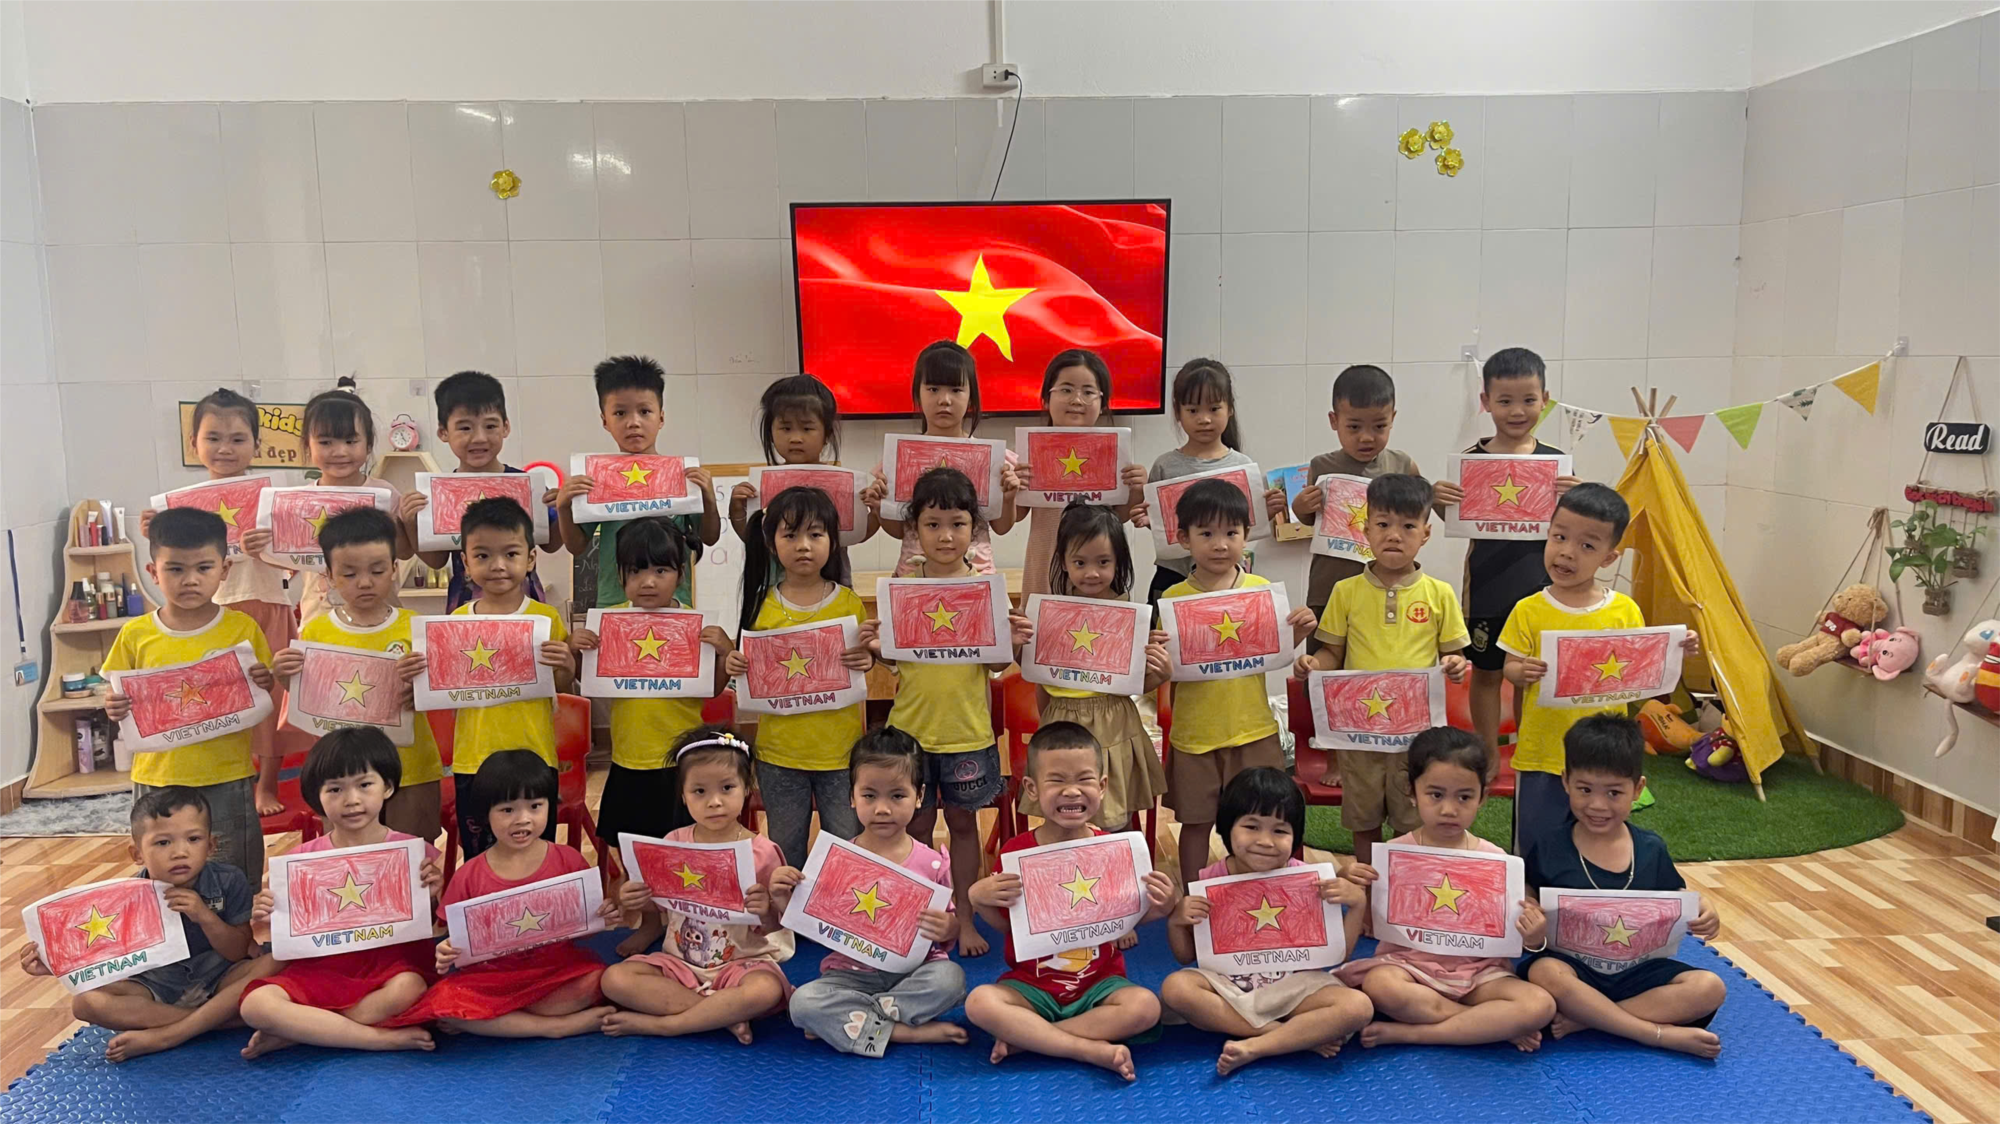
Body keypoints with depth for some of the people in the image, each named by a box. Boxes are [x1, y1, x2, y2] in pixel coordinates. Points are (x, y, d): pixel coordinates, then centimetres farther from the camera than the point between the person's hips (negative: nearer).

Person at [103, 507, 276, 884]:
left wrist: (263, 685, -20)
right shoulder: (136, 635, -1)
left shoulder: (242, 628, -5)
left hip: (227, 780, -2)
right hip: (157, 779, 2)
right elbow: (122, 701, 10)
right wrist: (114, 710, -12)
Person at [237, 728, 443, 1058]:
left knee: (407, 989, -37)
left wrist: (430, 897, -13)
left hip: (392, 961, -2)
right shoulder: (302, 859, 8)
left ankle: (292, 1034, -16)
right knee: (256, 1004, -26)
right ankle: (386, 1038, -21)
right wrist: (268, 921, -8)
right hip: (322, 968, 2)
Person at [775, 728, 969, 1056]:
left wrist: (948, 928, -18)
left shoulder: (933, 864, -3)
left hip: (913, 972, 0)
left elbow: (954, 924, 5)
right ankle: (909, 1032, -21)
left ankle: (843, 1019, -17)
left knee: (950, 978, -31)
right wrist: (784, 900, -15)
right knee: (802, 1002, -28)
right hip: (852, 973, 0)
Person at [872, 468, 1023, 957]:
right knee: (917, 824, 11)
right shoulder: (904, 581, -3)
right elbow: (891, 654, 1)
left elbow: (997, 663, -4)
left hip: (967, 728, 0)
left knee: (963, 821, 14)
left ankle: (964, 915, 30)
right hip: (911, 725, 0)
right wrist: (876, 647, -19)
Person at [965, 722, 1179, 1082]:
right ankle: (1093, 1050, -25)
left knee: (1145, 1006, -28)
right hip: (1030, 984, 0)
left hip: (1100, 983, 1)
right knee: (979, 1002, -27)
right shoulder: (1016, 851, -6)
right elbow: (1003, 923, 3)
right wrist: (979, 898, -17)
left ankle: (1025, 1038, -19)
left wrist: (1158, 908, -14)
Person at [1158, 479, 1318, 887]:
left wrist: (1298, 632, -13)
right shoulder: (1173, 598, -5)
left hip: (1253, 730, 1)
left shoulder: (1262, 590, -2)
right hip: (1194, 732, -1)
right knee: (1196, 822, 11)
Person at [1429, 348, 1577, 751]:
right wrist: (1436, 500, -20)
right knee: (1486, 671, 10)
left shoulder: (1555, 461, 0)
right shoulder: (1472, 459, -4)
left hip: (1537, 585, 1)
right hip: (1487, 585, -1)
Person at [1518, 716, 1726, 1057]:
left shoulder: (1651, 850, 5)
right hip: (1573, 968, -3)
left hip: (1636, 970, 3)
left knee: (1709, 988, -20)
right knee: (1544, 973, -35)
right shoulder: (1546, 850, -4)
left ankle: (1585, 1020, -23)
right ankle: (1663, 1035, -26)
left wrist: (1702, 915, -11)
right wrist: (1532, 934, -25)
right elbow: (1529, 910, -2)